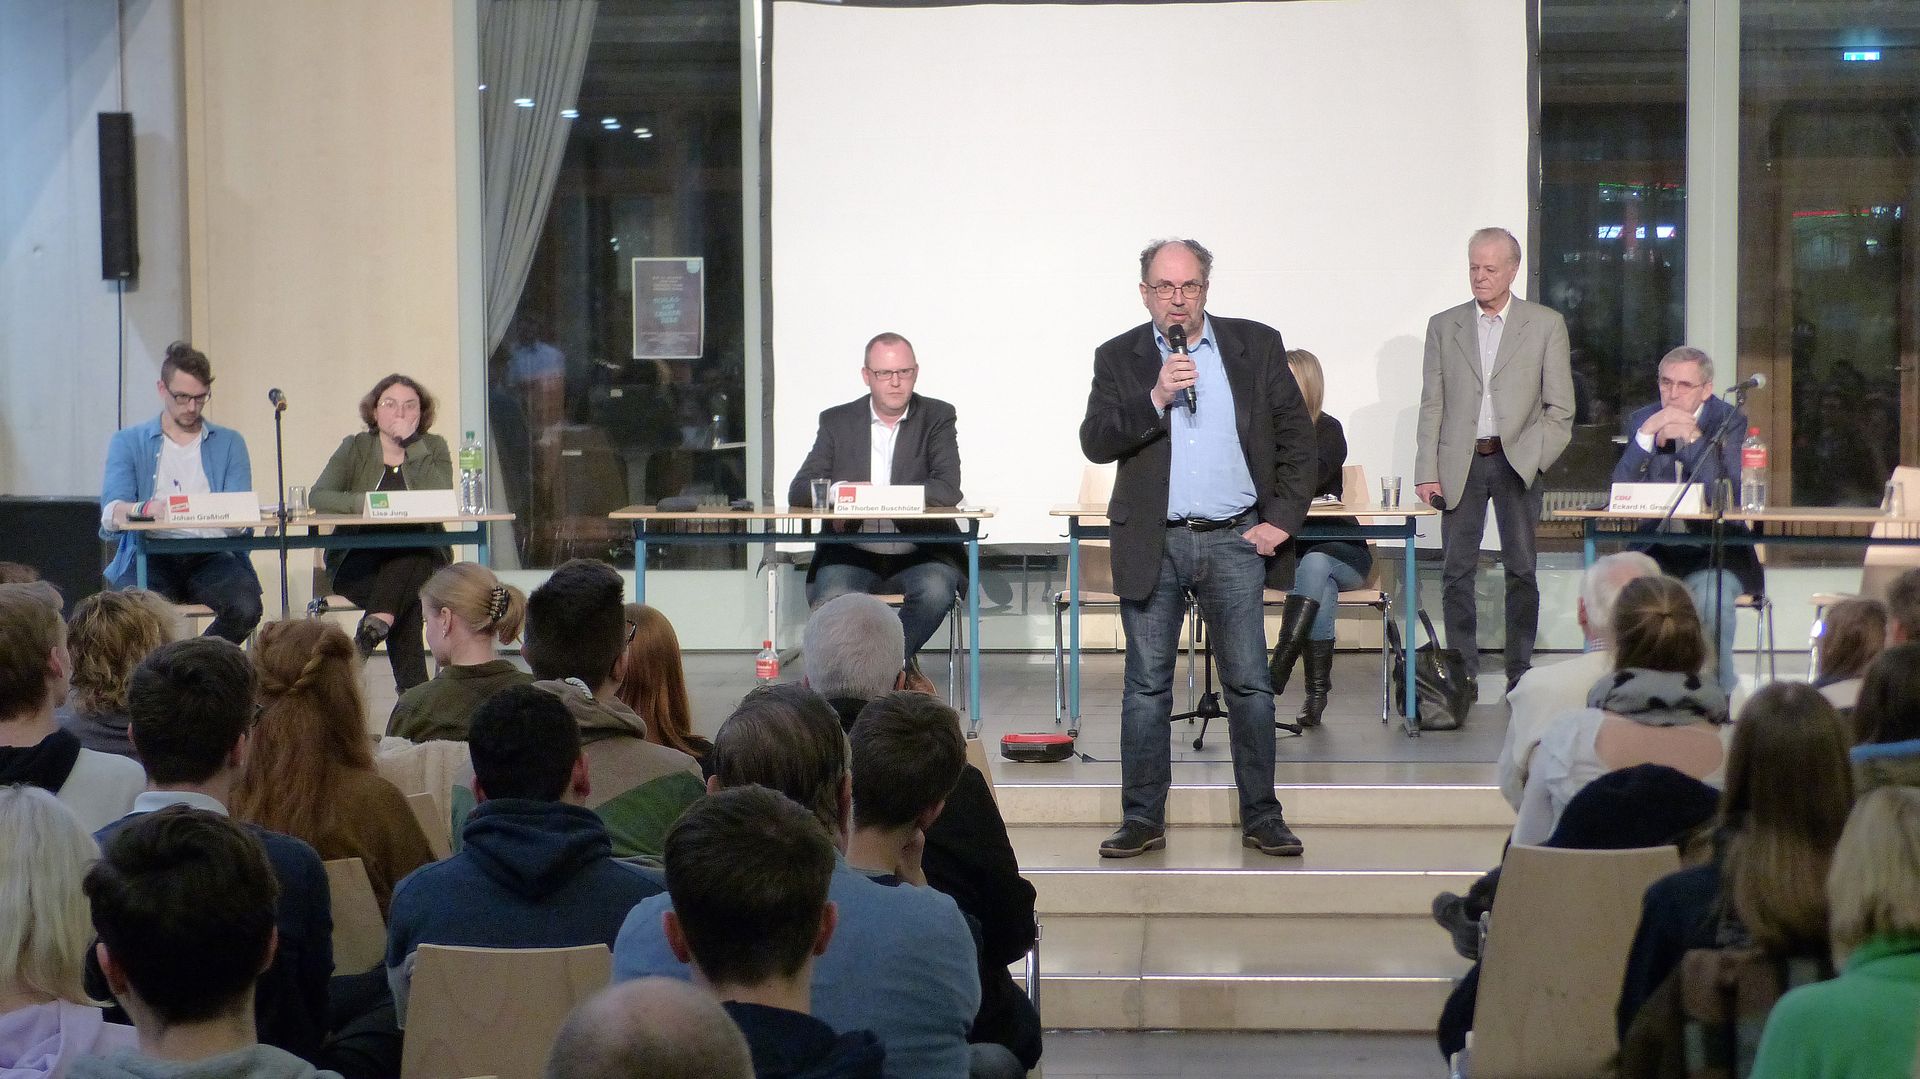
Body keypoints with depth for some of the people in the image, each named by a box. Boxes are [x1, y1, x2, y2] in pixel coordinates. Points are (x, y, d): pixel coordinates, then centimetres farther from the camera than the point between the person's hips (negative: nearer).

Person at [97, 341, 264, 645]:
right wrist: (143, 510, -28)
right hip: (151, 556, -2)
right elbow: (111, 511, -4)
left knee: (246, 608, -31)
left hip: (211, 555, 2)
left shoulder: (229, 443, 18)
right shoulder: (128, 443, 13)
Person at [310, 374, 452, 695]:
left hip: (418, 558, 0)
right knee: (407, 599, -34)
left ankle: (374, 627, -48)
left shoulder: (433, 448, 8)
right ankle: (412, 686, -39)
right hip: (358, 562, 0)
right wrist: (363, 502, -27)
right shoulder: (355, 448, 8)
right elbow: (318, 496, -8)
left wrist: (412, 444, -15)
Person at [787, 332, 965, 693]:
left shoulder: (938, 417, 5)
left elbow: (949, 489, -9)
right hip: (852, 552, 1)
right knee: (831, 599, -30)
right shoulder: (837, 421, 10)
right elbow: (799, 492, 2)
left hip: (919, 553, -1)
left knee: (936, 589, -33)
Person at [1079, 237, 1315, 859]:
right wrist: (1156, 398, -18)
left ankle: (1261, 818, 10)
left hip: (1234, 542, 0)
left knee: (1249, 685, 1)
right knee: (1146, 687, 4)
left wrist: (1284, 518, -1)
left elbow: (1297, 438, 7)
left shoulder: (1257, 346, 5)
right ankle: (1142, 820, 12)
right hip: (1151, 546, 0)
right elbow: (1094, 443, -6)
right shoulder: (1119, 358, 5)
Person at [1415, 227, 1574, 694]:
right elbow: (1432, 405, 6)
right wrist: (1427, 472, -2)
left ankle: (1520, 670, 11)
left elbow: (1560, 407, 4)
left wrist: (1534, 459, -8)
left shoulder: (1546, 325, 4)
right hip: (1460, 463, 1)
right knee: (1456, 572, 0)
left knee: (1522, 571, 2)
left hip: (1517, 463, -1)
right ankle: (1462, 672, 6)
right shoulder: (1443, 326, 9)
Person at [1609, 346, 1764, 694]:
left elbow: (1725, 495, -16)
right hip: (1656, 550, 3)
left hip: (1714, 550, -2)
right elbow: (1621, 490, -6)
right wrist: (1647, 433, -16)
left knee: (1711, 594, -34)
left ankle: (1718, 688, -14)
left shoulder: (1728, 420, -3)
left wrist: (1692, 437, -22)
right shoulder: (1641, 420, 7)